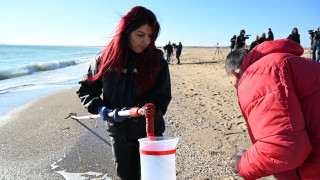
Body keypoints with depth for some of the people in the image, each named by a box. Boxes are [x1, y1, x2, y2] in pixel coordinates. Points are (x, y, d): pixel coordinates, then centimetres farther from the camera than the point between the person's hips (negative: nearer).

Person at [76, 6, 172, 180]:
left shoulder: (156, 61, -12)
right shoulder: (104, 59, -6)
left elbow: (162, 99, -14)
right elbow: (85, 88, 5)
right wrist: (98, 107, -13)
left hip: (149, 132, -2)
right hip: (119, 133, 2)